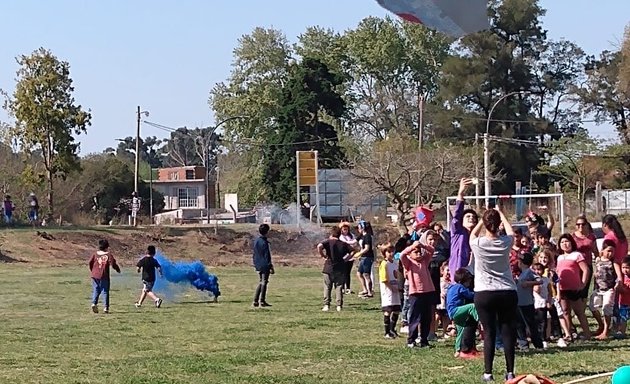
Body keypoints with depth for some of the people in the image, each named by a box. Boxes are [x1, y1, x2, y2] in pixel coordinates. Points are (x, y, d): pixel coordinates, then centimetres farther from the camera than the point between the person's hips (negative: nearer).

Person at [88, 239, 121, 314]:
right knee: (105, 291, 3)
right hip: (104, 276, -3)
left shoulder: (95, 254, 5)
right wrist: (118, 269, 9)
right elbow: (113, 263, -10)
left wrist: (92, 271, 22)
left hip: (95, 275, 3)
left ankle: (94, 303, -8)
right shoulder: (108, 255, -6)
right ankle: (106, 307, -3)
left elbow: (90, 263, 5)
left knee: (95, 290, 13)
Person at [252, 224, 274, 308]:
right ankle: (262, 302, 1)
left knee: (260, 283, 14)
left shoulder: (256, 241, 9)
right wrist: (271, 267, -13)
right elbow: (267, 256, -16)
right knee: (264, 283, -1)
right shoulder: (264, 242, -16)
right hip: (265, 266, -8)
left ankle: (255, 302, 11)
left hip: (258, 266, 8)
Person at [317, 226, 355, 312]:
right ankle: (339, 305, 3)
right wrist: (345, 259, 5)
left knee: (327, 287, 6)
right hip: (341, 269, 2)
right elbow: (352, 251, 4)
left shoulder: (328, 242, -3)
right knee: (339, 287, 8)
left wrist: (322, 255, -10)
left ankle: (326, 305, 0)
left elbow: (319, 246, -22)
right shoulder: (343, 244, 7)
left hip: (329, 268, -2)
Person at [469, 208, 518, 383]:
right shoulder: (505, 243, -3)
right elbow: (510, 231, 22)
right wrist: (500, 214, 35)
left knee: (489, 333, 2)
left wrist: (483, 220, 27)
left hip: (484, 294, -1)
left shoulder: (478, 243, -8)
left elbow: (472, 234, 18)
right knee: (508, 332, 6)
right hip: (507, 293, 1)